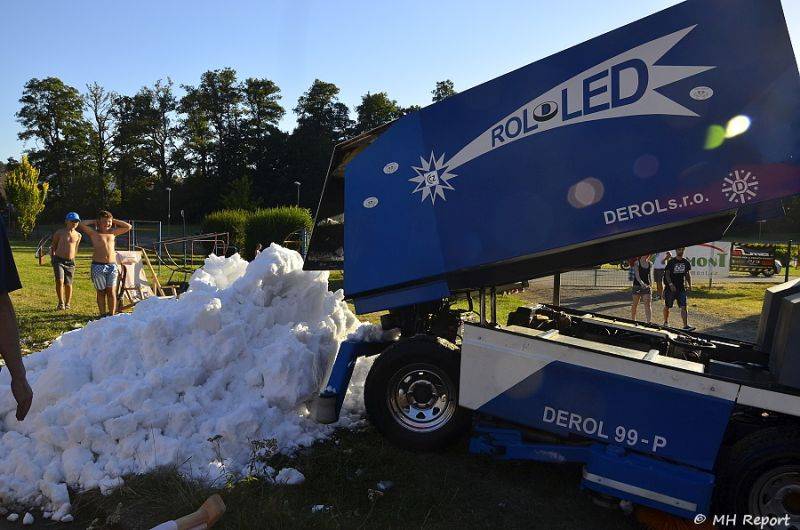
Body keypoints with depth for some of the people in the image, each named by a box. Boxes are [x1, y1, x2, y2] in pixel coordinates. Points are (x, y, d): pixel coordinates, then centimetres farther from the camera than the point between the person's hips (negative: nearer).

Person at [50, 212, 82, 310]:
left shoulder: (78, 235, 6)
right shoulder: (59, 233, 0)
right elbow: (53, 246, 12)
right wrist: (52, 258, 6)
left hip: (70, 262, 2)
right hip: (59, 260, -2)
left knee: (68, 284, 6)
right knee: (59, 281, -16)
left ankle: (67, 304, 21)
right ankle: (61, 303, -6)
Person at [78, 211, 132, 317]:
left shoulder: (113, 232, 15)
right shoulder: (94, 233, 6)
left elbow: (128, 227, 18)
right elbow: (81, 224, -6)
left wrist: (114, 221, 17)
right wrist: (94, 221, 8)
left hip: (112, 265, 2)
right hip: (98, 266, -2)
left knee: (111, 291, 0)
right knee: (101, 292, 4)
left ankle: (112, 315, 4)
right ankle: (103, 315, 10)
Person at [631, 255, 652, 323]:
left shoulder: (650, 264, 6)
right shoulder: (637, 263, -7)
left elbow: (649, 275, 15)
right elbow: (637, 275, -18)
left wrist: (650, 284, 14)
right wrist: (641, 282, -33)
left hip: (646, 286, 3)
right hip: (637, 285, -3)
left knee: (647, 305, -4)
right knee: (635, 304, 8)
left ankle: (649, 322, -5)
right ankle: (633, 320, 22)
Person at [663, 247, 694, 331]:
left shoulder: (686, 262, 7)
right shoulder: (671, 262, -6)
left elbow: (687, 274, 16)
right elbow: (667, 274, -8)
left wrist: (689, 285, 8)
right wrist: (670, 284, -20)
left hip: (681, 288, 3)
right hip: (670, 288, -3)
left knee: (683, 307, -8)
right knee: (667, 306, 10)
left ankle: (686, 326, -12)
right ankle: (666, 322, 29)